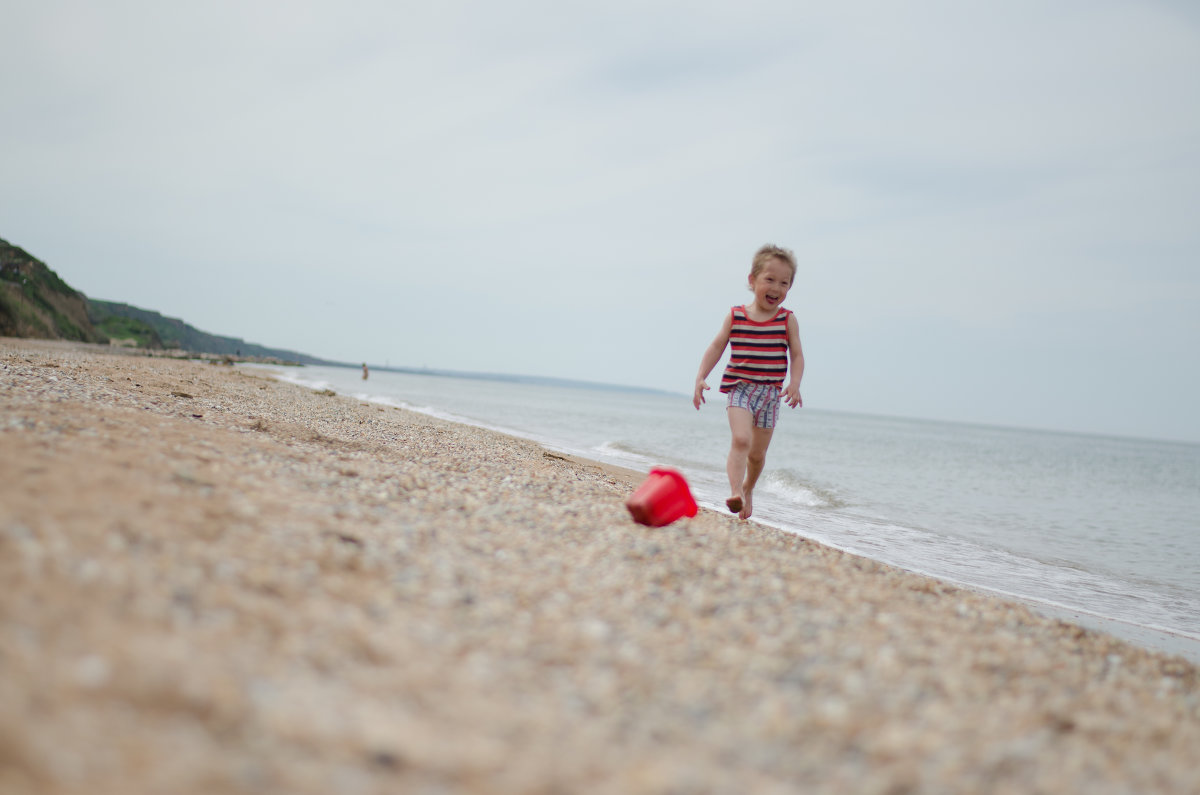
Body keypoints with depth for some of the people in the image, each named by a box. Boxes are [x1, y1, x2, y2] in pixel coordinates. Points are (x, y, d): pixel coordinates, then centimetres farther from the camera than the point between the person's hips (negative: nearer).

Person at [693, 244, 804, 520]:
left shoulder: (787, 320, 1)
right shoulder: (735, 316, -1)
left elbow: (796, 355, 0)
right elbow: (716, 347, 2)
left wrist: (794, 383, -16)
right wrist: (700, 378, -7)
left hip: (771, 393, 2)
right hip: (740, 388, -2)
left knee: (758, 452, 13)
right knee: (740, 439, -24)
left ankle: (748, 488, 39)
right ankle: (735, 491, -30)